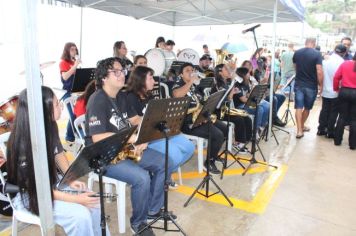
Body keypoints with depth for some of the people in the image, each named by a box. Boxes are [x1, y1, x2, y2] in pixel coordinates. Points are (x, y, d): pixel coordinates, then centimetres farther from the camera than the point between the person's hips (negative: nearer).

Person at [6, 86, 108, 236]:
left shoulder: (49, 127, -9)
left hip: (53, 183, 6)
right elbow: (36, 188, -24)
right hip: (29, 195, -6)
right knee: (80, 215, -22)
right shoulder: (23, 144, -29)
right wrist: (75, 199, -24)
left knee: (94, 203, -8)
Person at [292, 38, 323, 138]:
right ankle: (302, 126, 30)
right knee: (307, 108, 15)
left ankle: (299, 130, -4)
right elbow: (319, 72, -17)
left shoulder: (297, 53, 2)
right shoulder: (317, 54, -11)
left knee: (299, 107, 2)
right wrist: (321, 85, -6)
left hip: (299, 84, 2)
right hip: (311, 86, -2)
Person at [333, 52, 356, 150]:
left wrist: (336, 89, 11)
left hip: (344, 92, 2)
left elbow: (336, 77, -1)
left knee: (342, 116, 12)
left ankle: (337, 140, 16)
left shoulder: (345, 63, 0)